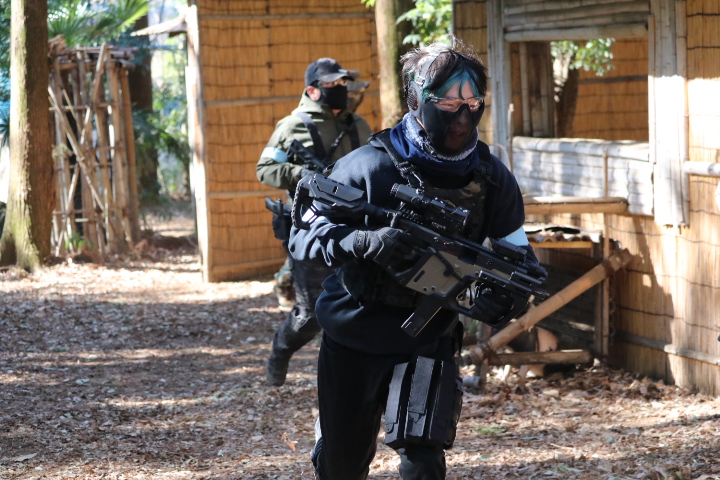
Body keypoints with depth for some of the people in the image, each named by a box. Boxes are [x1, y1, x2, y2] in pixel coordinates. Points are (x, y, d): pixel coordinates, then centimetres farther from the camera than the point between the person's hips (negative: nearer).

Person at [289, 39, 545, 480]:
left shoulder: (492, 178, -6)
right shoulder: (369, 167, -16)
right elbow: (303, 236, -17)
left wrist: (503, 292, -20)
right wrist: (365, 242, -36)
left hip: (429, 338, 1)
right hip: (354, 332, -1)